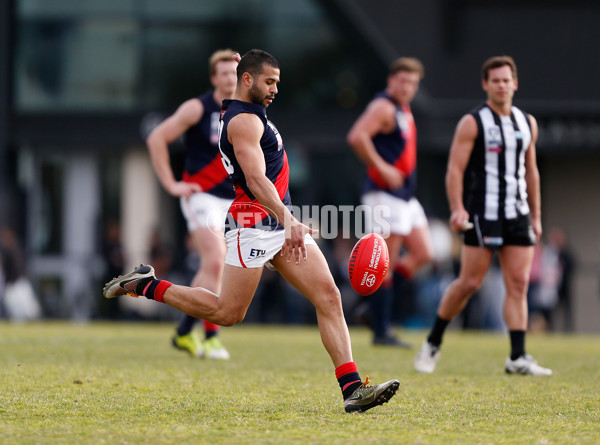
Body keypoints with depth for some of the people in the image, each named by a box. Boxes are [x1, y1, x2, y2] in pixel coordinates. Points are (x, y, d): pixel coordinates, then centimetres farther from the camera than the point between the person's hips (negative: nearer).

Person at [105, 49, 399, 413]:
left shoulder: (251, 115, 19)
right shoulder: (244, 120, -13)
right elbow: (256, 181, -26)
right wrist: (288, 221, -37)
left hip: (282, 223, 9)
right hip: (255, 225, -9)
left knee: (329, 297, -6)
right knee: (228, 313, -3)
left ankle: (352, 388, -13)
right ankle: (146, 285, 15)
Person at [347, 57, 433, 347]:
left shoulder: (404, 111, 18)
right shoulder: (383, 107, -12)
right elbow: (356, 137, -25)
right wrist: (381, 168, -23)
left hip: (405, 196, 10)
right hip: (385, 194, -10)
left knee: (423, 253, 6)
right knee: (385, 264, -7)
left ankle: (374, 309, 11)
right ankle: (381, 332, -2)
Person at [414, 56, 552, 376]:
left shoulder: (527, 123, 14)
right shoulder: (472, 123, -3)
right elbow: (455, 169, -8)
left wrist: (536, 216, 19)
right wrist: (457, 209, -21)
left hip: (518, 215, 5)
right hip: (482, 214, -5)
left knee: (519, 284, -4)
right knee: (469, 282, -7)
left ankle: (518, 358, -6)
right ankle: (433, 344, 9)